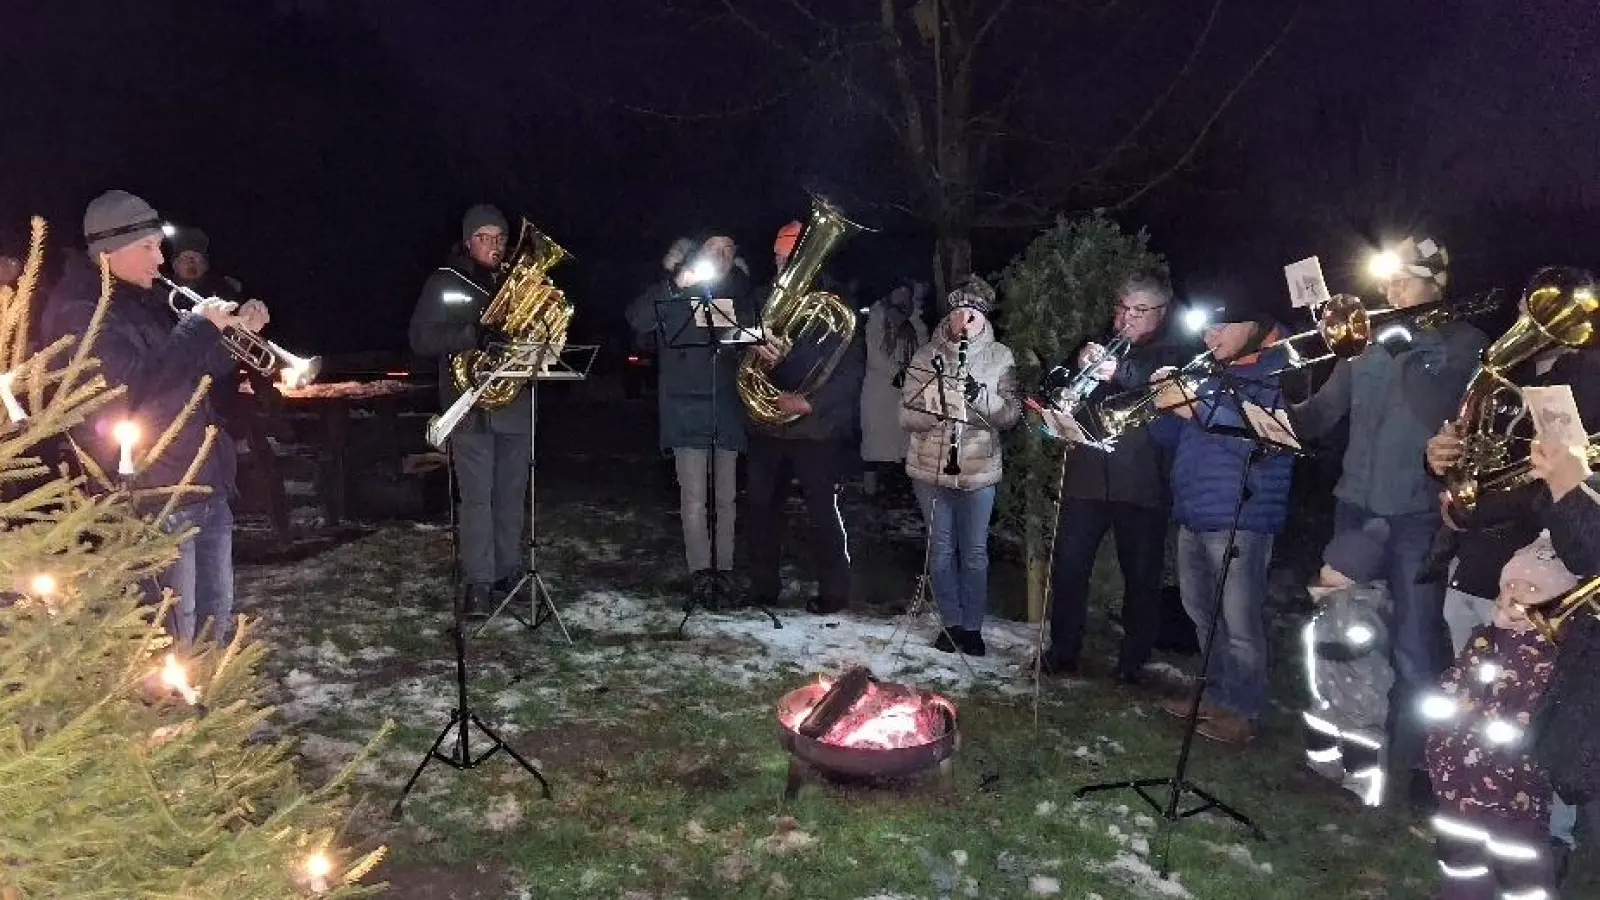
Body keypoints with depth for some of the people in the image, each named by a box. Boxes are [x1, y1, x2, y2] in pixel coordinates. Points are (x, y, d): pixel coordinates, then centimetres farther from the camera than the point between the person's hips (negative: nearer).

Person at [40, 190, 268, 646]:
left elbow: (199, 368, 21)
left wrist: (236, 329, 4)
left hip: (208, 479, 8)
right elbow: (138, 387, -25)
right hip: (157, 493, -8)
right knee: (178, 629, -2)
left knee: (218, 616, 16)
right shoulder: (79, 313, -12)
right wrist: (199, 325, -18)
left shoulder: (147, 300, 14)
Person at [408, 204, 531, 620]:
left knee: (512, 494, 8)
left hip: (516, 402, 3)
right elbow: (421, 339, -6)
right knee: (476, 496, -5)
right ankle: (478, 581, 0)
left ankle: (510, 569, 20)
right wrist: (473, 334, -21)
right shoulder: (444, 283, 2)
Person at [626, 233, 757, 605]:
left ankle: (723, 570, 13)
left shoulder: (739, 292, 13)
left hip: (728, 406, 3)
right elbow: (637, 319, -11)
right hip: (685, 406, -3)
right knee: (694, 497, -7)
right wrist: (675, 285, -21)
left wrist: (736, 329, -8)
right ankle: (700, 572, -3)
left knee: (727, 496, 6)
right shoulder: (674, 293, 4)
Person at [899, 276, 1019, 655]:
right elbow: (907, 416, -2)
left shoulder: (1001, 357, 1)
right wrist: (935, 407, -21)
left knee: (974, 552, 6)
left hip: (979, 469, -1)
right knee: (941, 549, 8)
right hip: (931, 467, 1)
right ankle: (951, 623, 21)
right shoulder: (927, 355, 1)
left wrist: (979, 395, -22)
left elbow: (1010, 415, -5)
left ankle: (972, 626, 18)